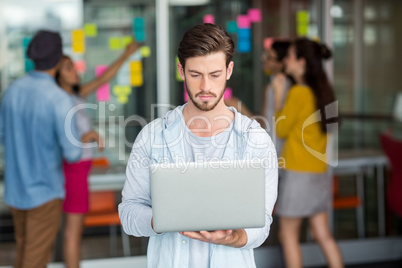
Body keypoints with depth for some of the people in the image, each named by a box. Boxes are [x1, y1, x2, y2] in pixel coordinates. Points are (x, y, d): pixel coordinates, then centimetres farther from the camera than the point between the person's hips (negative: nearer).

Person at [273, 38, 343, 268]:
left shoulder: (298, 92, -15)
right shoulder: (323, 91, 8)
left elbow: (281, 130, -6)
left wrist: (279, 94, 0)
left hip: (298, 172, -7)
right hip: (320, 172, 8)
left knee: (288, 235, 4)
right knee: (323, 234, 11)